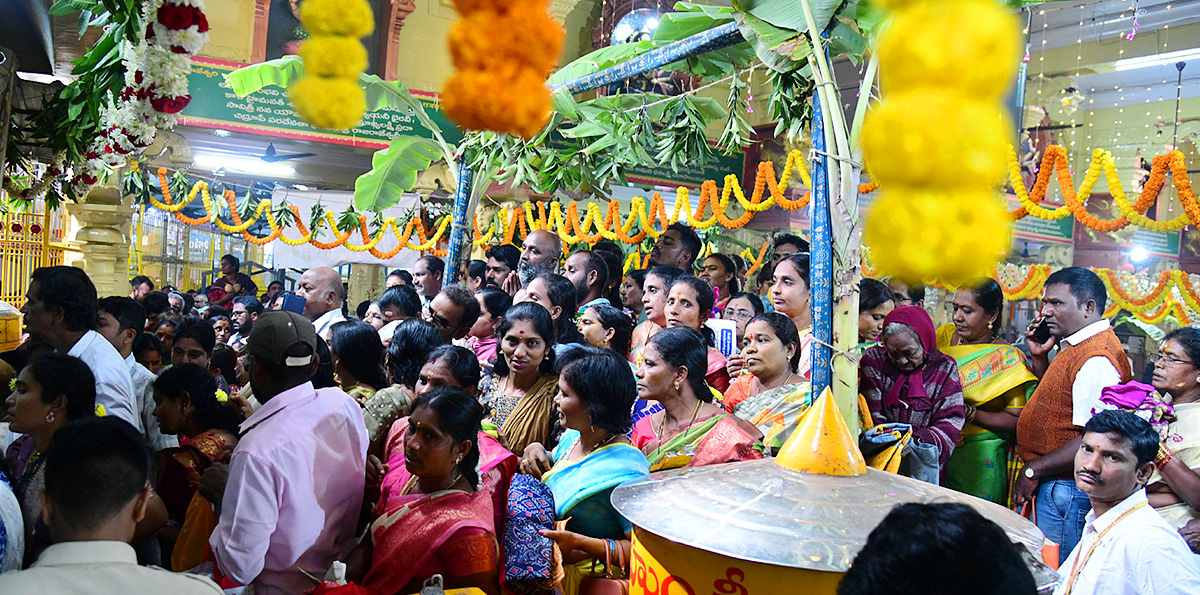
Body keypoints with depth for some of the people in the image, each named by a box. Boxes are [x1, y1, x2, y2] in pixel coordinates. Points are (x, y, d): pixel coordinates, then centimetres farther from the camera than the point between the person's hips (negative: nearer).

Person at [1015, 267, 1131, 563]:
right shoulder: (1079, 348, 13)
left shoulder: (1097, 360, -20)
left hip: (1066, 491, -10)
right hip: (1053, 488, 10)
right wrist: (1039, 357, 12)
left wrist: (1033, 471, -19)